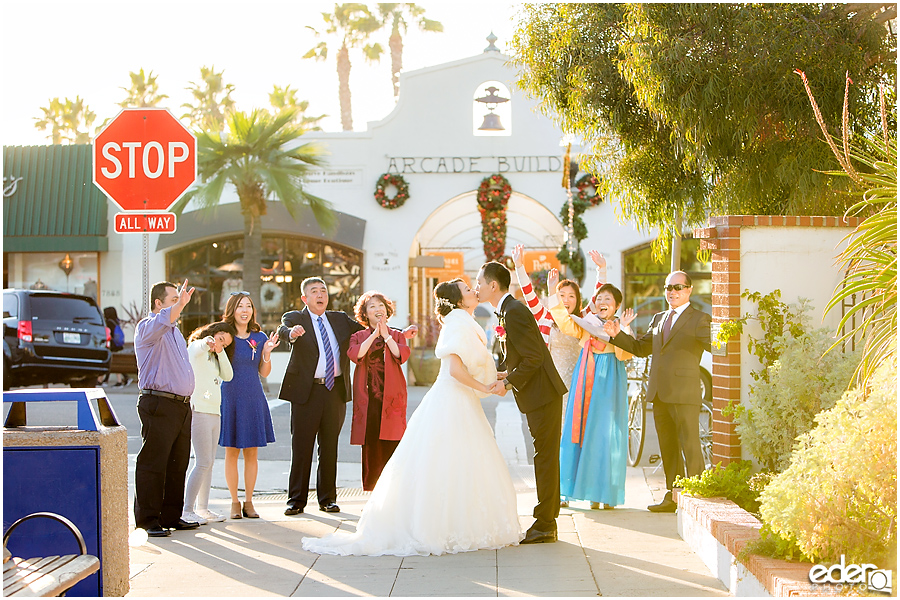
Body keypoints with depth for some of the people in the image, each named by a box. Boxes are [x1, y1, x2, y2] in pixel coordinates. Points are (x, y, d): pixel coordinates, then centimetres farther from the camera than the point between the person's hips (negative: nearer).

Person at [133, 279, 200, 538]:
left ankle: (171, 516, 19)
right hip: (158, 404, -9)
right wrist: (180, 304, -46)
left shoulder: (175, 331, 22)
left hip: (182, 405, 9)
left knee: (178, 464, 11)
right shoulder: (147, 327, -6)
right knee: (153, 464, -6)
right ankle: (146, 520, -2)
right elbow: (160, 323, -31)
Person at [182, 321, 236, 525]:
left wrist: (220, 352, 1)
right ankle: (187, 510, -11)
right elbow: (195, 350, -26)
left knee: (209, 462, 9)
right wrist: (207, 343, -48)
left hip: (214, 413, 9)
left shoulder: (214, 356, 24)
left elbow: (227, 375, 11)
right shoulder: (196, 348, -1)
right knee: (203, 462, -13)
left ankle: (202, 508, 14)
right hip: (198, 410, -9)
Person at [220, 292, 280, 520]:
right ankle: (234, 502, 13)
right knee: (232, 451, 3)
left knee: (252, 452, 6)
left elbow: (264, 373, 10)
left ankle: (249, 501, 16)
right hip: (230, 397, -3)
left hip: (254, 398, 3)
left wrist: (267, 353, -5)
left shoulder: (260, 337, 7)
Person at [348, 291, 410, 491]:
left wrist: (386, 336, -8)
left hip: (391, 397, 0)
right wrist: (374, 335, -9)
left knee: (392, 445, -5)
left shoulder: (397, 336, 15)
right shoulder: (358, 337, 13)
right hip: (368, 398, 0)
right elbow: (355, 354, -8)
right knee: (370, 446, -1)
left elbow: (402, 355, -5)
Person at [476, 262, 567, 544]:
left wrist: (508, 383, -13)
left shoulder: (514, 312, -17)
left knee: (545, 458, -5)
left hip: (543, 394, -11)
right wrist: (507, 375, 10)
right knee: (545, 458, 14)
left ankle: (544, 525, 0)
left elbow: (533, 358, -21)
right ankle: (547, 522, 21)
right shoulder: (509, 310, 15)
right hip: (540, 395, 11)